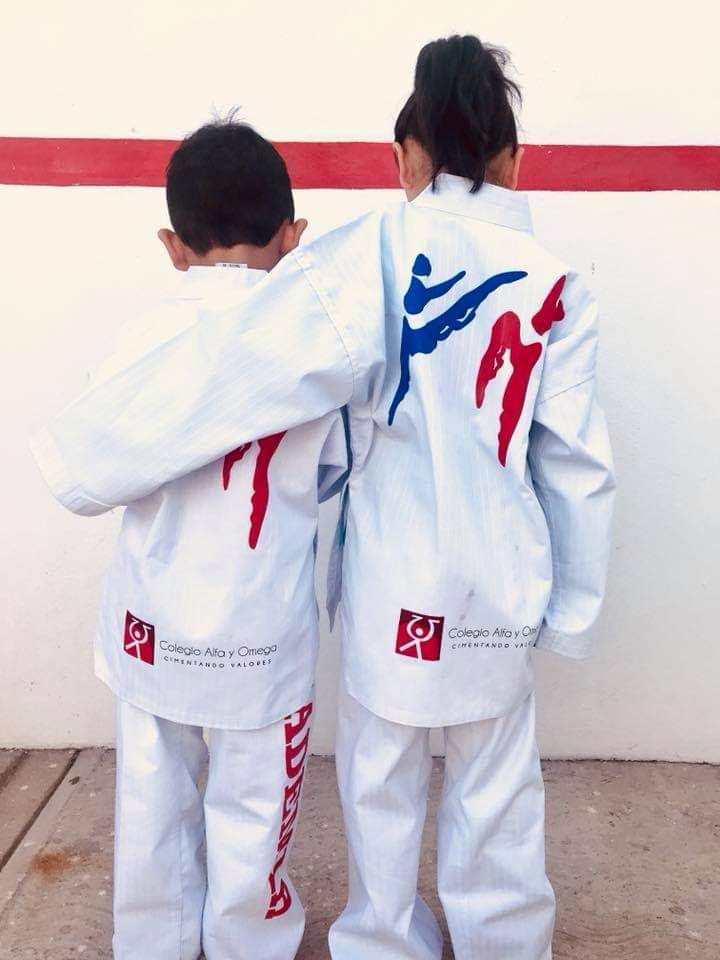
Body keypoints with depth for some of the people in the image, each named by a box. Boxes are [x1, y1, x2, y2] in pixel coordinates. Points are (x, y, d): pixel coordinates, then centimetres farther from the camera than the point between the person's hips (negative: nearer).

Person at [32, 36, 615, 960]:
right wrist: (571, 604, 8)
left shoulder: (374, 256, -12)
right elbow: (578, 465, -2)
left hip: (394, 582, -1)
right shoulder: (555, 282, -4)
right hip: (501, 585, 2)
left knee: (381, 786, 20)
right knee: (495, 789, 20)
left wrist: (84, 454, -11)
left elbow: (240, 365, -19)